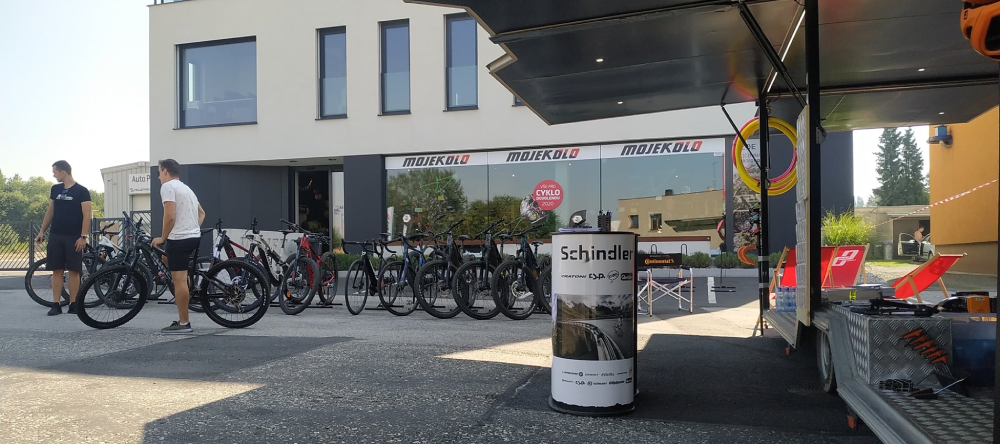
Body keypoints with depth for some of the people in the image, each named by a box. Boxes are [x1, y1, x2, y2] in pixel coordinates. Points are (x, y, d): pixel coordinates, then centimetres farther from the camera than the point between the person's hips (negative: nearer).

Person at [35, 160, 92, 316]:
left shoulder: (81, 191, -6)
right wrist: (42, 231, 12)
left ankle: (73, 305, 5)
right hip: (55, 236, 5)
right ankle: (56, 305, 6)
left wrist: (83, 236, -15)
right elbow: (50, 211, 17)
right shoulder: (55, 189, 10)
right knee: (57, 270, 3)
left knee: (74, 270, -1)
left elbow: (86, 215, -9)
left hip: (74, 237, -5)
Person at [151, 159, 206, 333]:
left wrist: (162, 238, -6)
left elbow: (170, 216, -17)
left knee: (179, 279, -7)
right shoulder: (186, 188, 22)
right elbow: (201, 213, 26)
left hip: (179, 239, -9)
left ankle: (184, 323, -5)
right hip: (194, 237, 10)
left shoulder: (168, 186, -7)